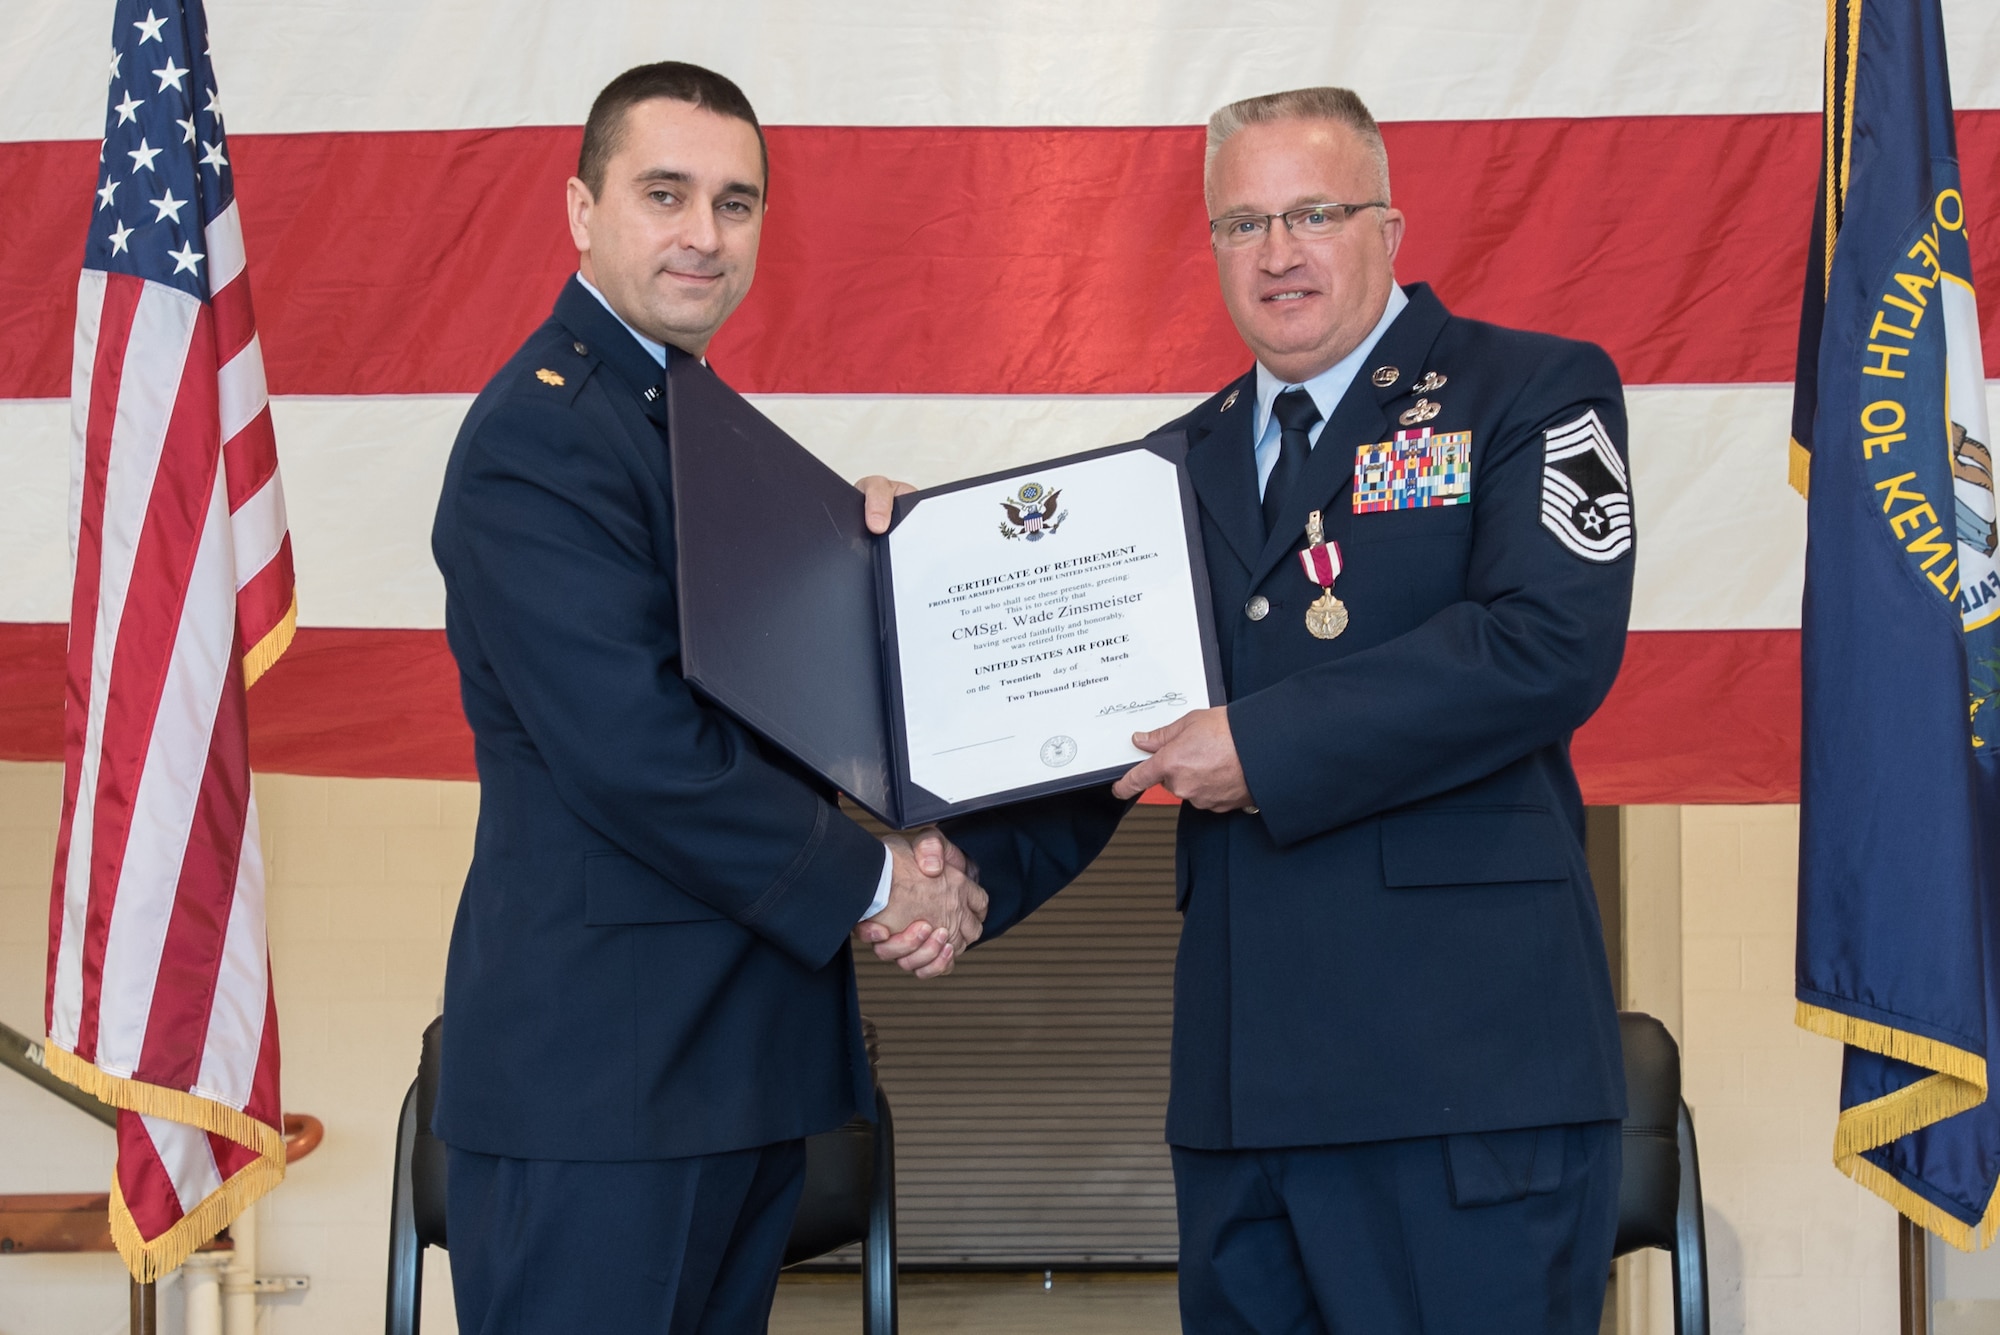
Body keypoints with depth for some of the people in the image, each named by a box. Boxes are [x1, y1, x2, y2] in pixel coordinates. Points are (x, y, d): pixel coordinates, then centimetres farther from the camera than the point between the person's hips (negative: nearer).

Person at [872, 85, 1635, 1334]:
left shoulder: (1535, 391, 1)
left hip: (1468, 1074, -6)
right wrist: (970, 871, 0)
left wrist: (1264, 747, -15)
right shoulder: (1182, 464, 19)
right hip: (1245, 1083, 6)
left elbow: (1553, 645, -15)